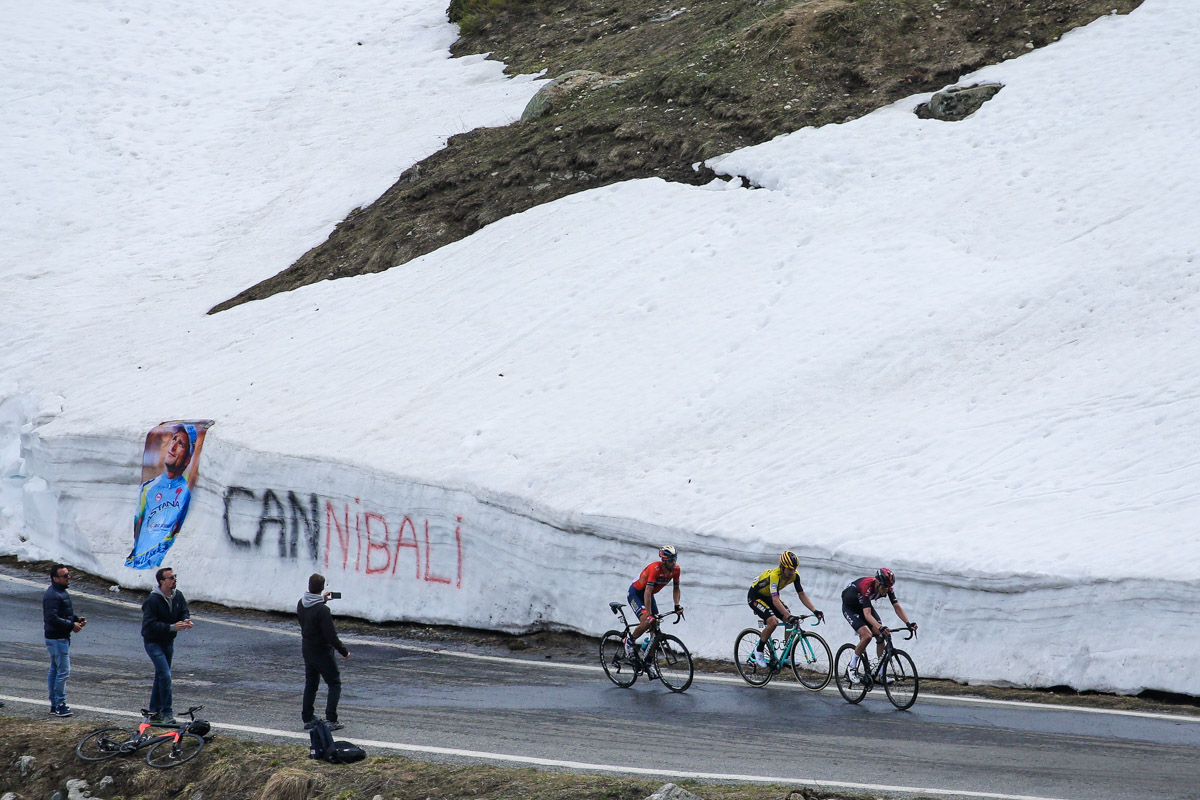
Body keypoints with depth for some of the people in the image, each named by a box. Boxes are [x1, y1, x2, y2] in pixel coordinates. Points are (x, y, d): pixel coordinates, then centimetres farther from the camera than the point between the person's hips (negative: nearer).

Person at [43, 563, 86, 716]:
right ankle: (60, 705, -5)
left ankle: (54, 705, 21)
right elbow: (53, 619, -26)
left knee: (54, 670, 14)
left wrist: (76, 619, 7)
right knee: (63, 671, -9)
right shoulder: (52, 595, -20)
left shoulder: (61, 592, 14)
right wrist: (71, 625, -21)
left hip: (61, 637, 11)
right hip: (57, 638, -11)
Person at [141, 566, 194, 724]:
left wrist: (185, 621, -18)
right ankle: (167, 713, -10)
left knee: (161, 676, 15)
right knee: (165, 675, -16)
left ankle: (155, 712, 25)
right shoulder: (153, 600, -23)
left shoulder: (178, 596, -2)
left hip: (168, 641, 7)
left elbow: (184, 612, 7)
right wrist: (172, 627, -32)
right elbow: (150, 624, -26)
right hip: (153, 641, -7)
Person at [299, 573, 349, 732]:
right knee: (334, 683, 4)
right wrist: (344, 651, -12)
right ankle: (331, 720, -3)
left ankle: (308, 718, 20)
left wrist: (322, 599, 21)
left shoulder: (301, 604, -2)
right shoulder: (322, 610, -25)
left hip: (307, 650, 7)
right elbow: (331, 635, -24)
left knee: (310, 684, 18)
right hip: (322, 652, -7)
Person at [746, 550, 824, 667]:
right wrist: (789, 616, -56)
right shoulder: (774, 575, -37)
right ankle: (759, 650, -7)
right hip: (755, 597, -7)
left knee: (792, 621, -10)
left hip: (768, 597, 7)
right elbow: (775, 600, -45)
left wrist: (815, 611, -22)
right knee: (773, 622, -28)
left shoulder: (794, 575, -16)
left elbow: (802, 594, -10)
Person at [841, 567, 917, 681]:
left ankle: (882, 674, -3)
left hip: (862, 605, 6)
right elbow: (867, 614, -46)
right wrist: (880, 627, -60)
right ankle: (852, 667, -8)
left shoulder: (887, 587, -20)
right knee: (867, 635, -26)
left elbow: (897, 607, -17)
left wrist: (908, 623, -31)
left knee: (880, 635, -9)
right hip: (849, 608, -6)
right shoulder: (867, 586, -39)